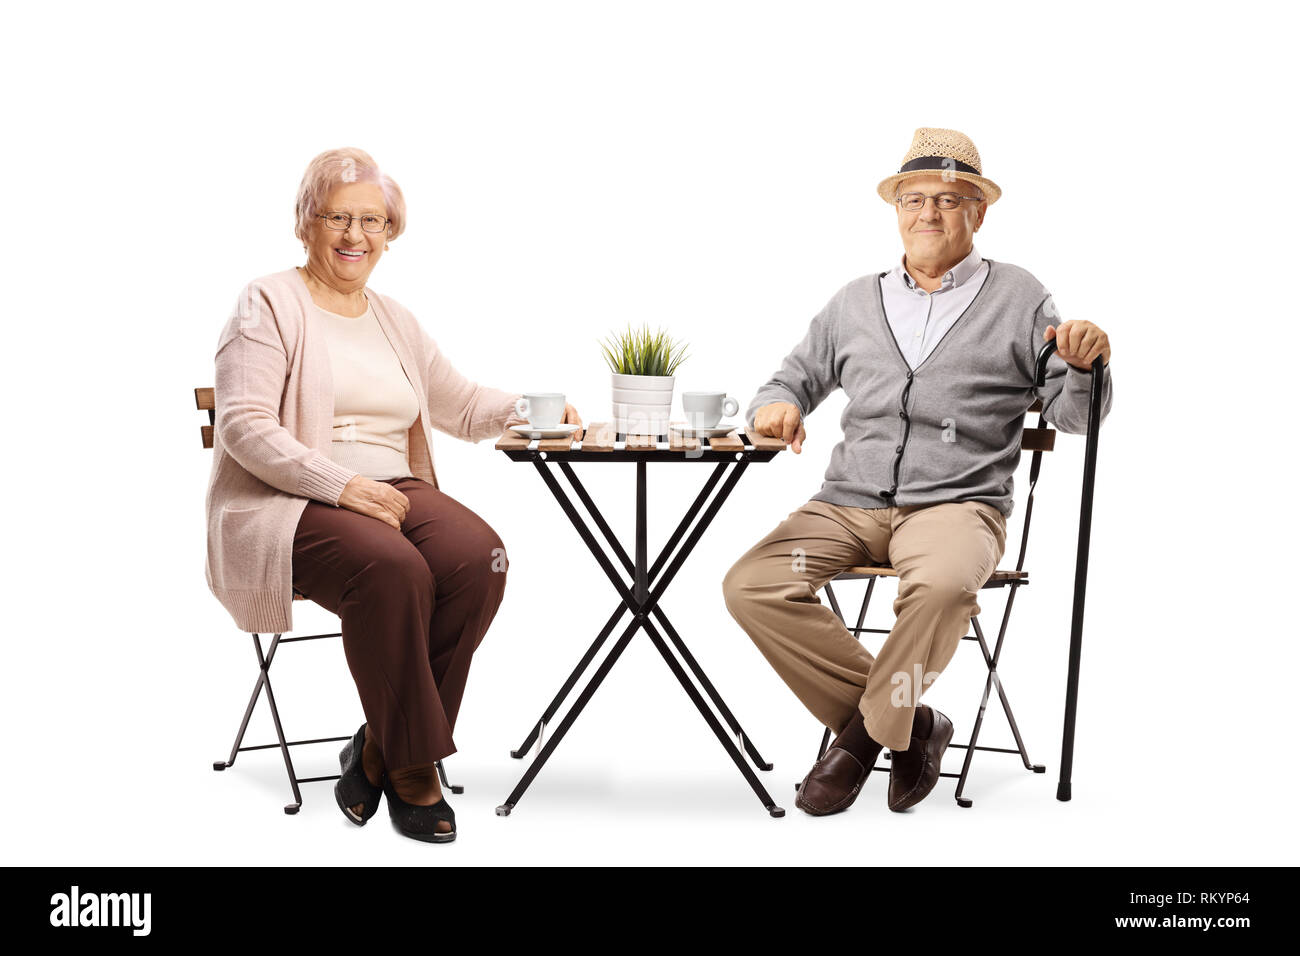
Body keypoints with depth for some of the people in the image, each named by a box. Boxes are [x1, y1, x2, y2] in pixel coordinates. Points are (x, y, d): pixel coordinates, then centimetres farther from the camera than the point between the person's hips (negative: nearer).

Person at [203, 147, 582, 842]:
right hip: (286, 504, -5)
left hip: (393, 491, 6)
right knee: (392, 568, -35)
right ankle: (412, 769, -19)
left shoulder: (394, 319, 23)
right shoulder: (270, 304, 2)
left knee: (479, 556, -26)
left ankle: (380, 747, -13)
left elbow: (462, 404, 24)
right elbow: (245, 427, -9)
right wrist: (342, 485, -21)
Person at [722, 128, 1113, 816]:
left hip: (957, 504, -3)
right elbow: (797, 378, 25)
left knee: (943, 584, -38)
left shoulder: (1018, 298, 10)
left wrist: (1085, 364, -17)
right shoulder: (855, 302, 20)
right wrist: (776, 404, 1)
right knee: (751, 586, -21)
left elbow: (1073, 415, 6)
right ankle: (905, 723, -8)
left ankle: (864, 730, -11)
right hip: (848, 502, 4)